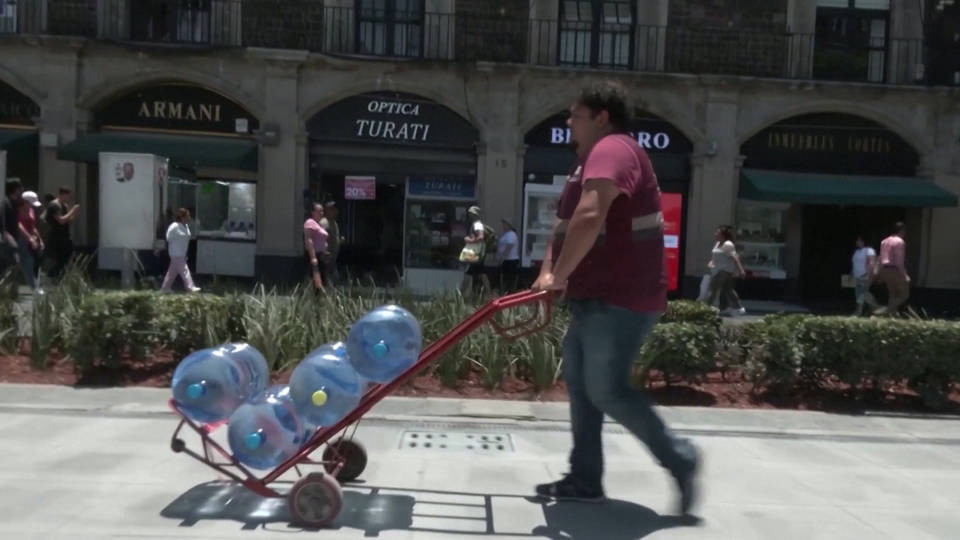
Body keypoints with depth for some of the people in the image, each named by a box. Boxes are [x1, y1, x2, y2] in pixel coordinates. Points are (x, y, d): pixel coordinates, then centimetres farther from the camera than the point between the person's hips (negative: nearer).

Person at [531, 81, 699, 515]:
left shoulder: (611, 149, -15)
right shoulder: (594, 157, 22)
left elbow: (590, 218, -31)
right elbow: (565, 222, 19)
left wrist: (560, 275, -22)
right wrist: (548, 273, 5)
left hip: (621, 299, -11)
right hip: (599, 297, 11)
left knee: (607, 389, -8)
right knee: (581, 384, 11)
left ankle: (678, 457, 9)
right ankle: (585, 480, 19)